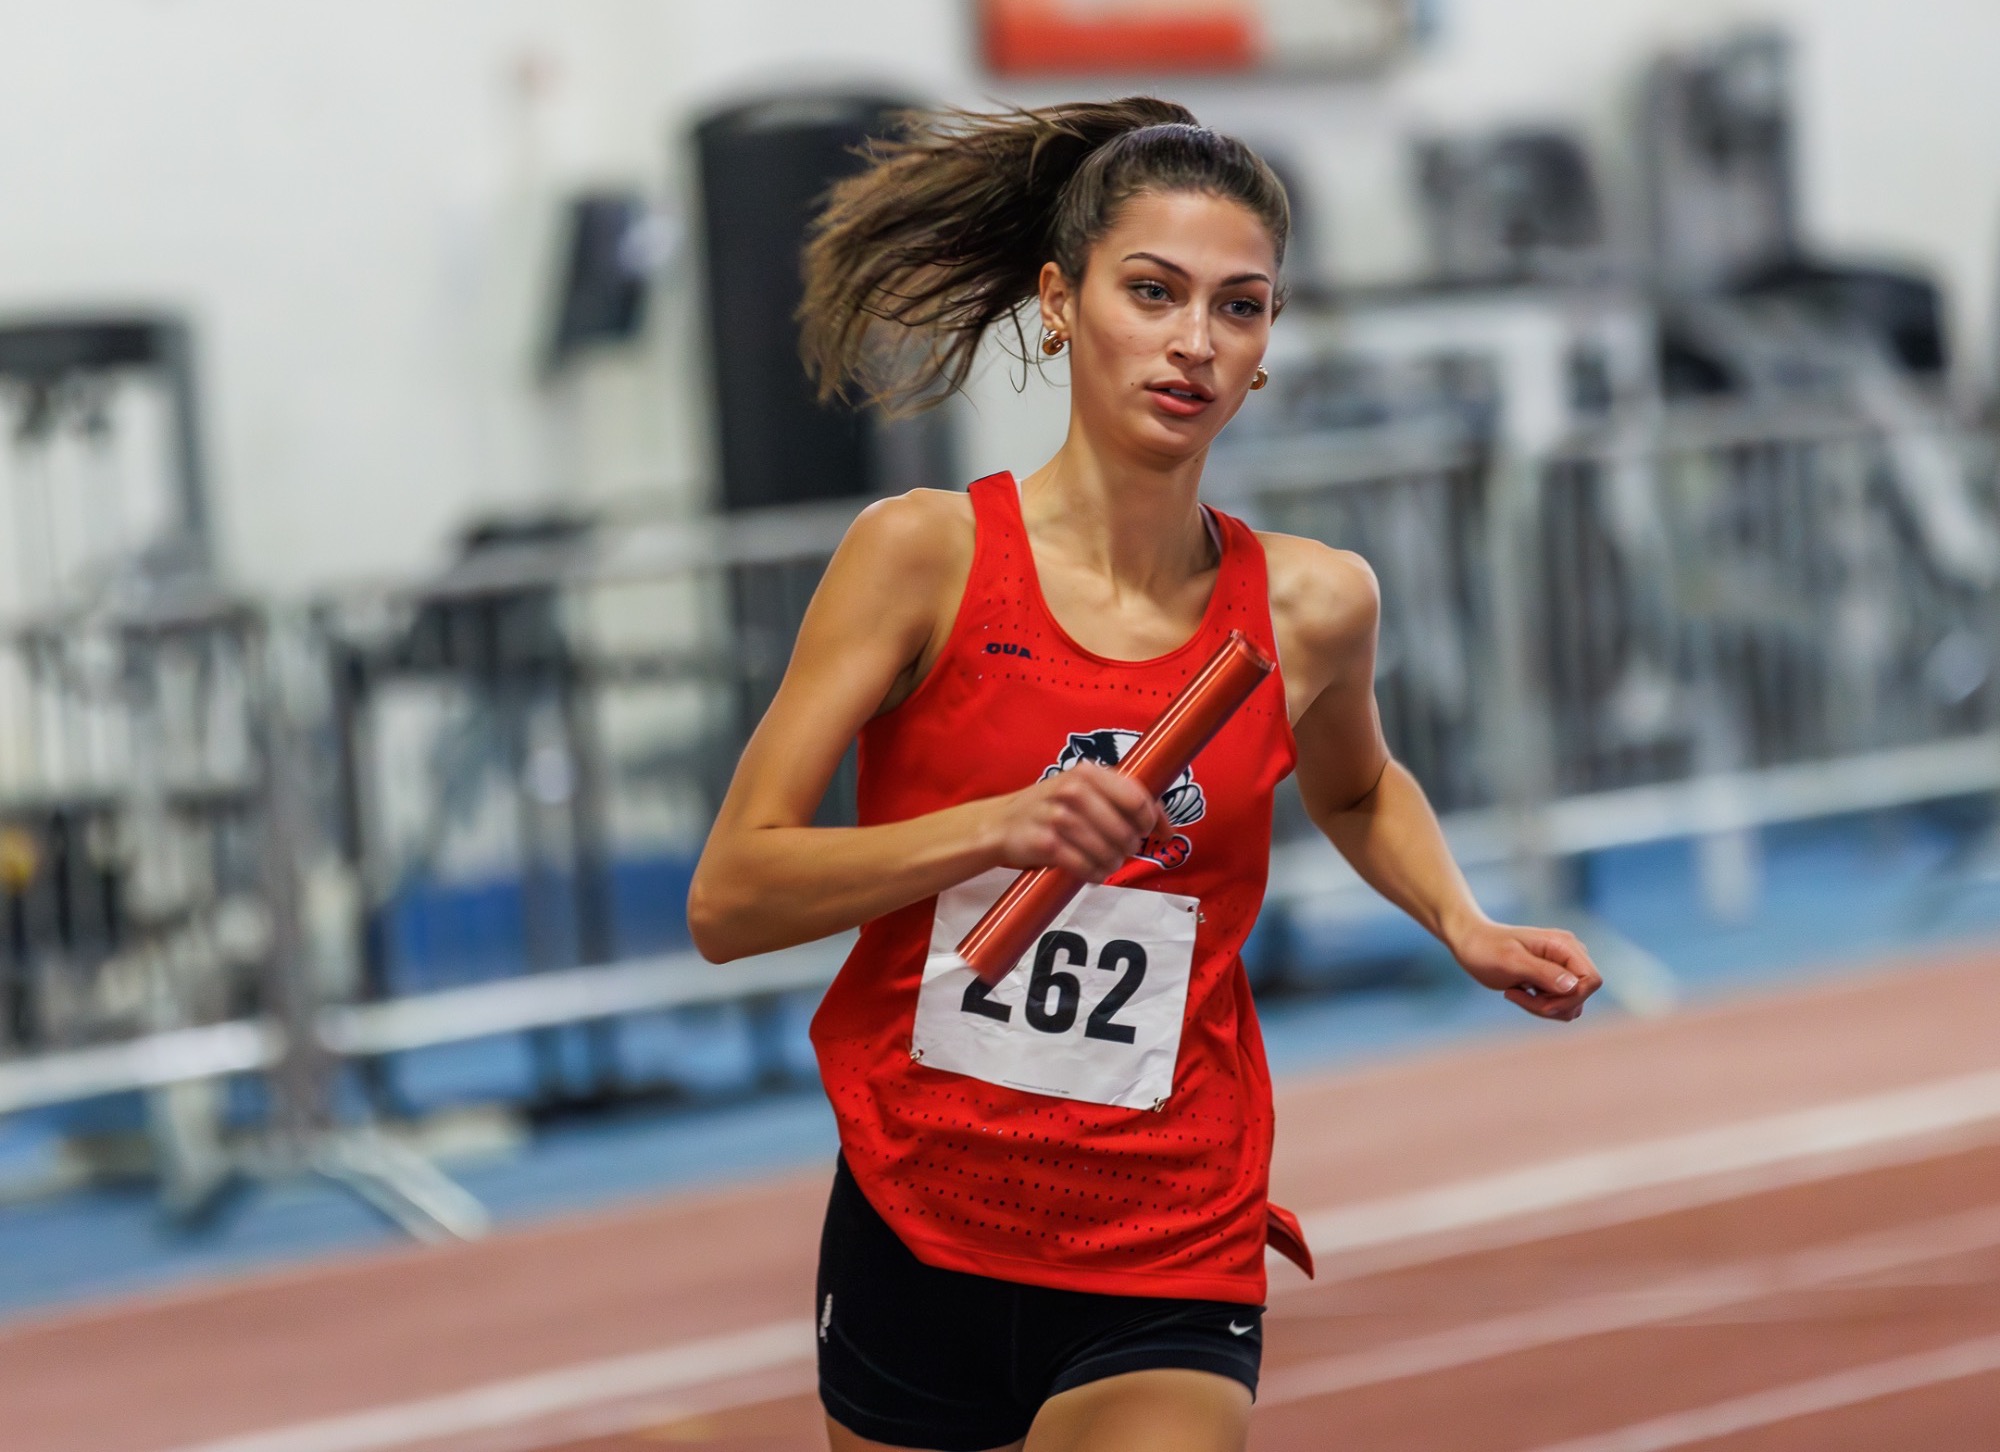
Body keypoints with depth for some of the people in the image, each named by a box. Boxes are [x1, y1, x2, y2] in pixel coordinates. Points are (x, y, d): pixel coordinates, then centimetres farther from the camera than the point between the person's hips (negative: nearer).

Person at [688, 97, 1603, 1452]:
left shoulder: (1309, 606, -1)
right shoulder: (927, 556, -8)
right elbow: (727, 900, -12)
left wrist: (1463, 924, 6)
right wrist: (997, 827, -24)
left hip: (1167, 1282, 0)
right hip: (912, 1247, 0)